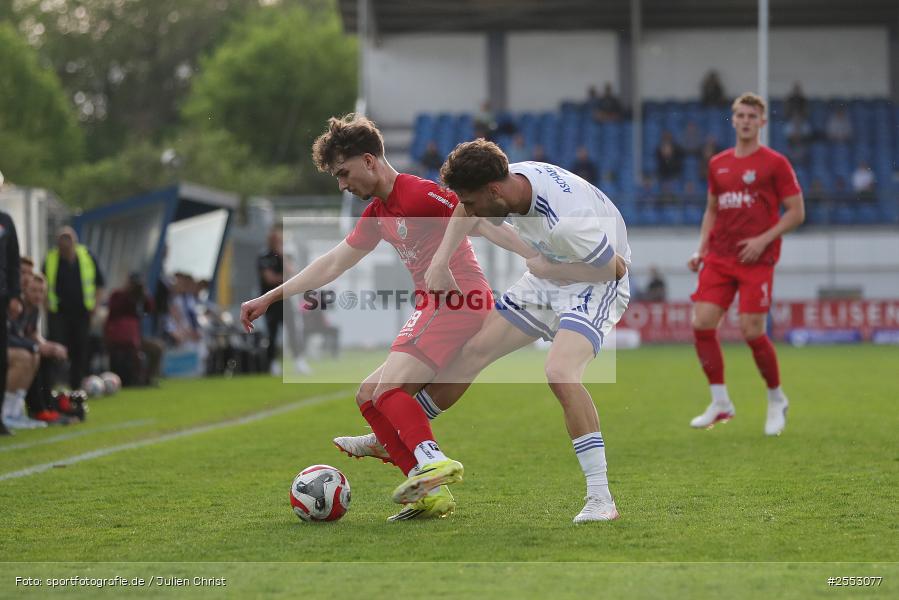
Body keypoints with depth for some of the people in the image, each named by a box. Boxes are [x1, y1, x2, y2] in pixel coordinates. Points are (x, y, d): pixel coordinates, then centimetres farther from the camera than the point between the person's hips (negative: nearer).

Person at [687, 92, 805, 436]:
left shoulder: (775, 163, -2)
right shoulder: (718, 165, 13)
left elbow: (796, 212, -3)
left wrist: (763, 240, -15)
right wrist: (701, 250, 9)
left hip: (756, 260, -5)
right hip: (719, 259, 5)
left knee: (751, 331, -10)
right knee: (702, 323, -8)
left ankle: (776, 401, 13)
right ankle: (720, 403, 2)